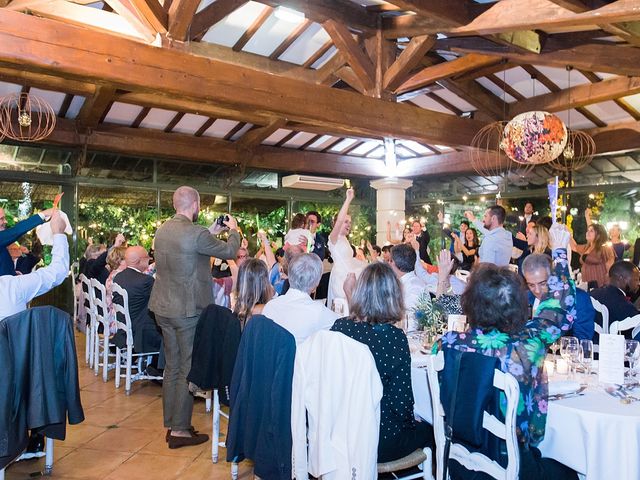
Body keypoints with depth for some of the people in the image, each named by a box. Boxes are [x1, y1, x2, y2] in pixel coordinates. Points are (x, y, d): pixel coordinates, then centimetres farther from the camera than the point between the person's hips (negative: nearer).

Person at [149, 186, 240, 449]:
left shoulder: (162, 230, 4)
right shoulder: (196, 233, -20)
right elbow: (229, 252, -7)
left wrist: (212, 232, 19)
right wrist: (233, 229, 11)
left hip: (164, 308, 8)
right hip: (188, 310, -8)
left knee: (172, 367, 18)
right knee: (188, 370, 4)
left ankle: (171, 424, 28)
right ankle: (180, 430, 12)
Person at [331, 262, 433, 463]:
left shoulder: (339, 326, -10)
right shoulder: (394, 337, -23)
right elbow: (401, 401, -18)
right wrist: (410, 422, 4)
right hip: (380, 440, -5)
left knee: (416, 426, 30)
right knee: (428, 431, 25)